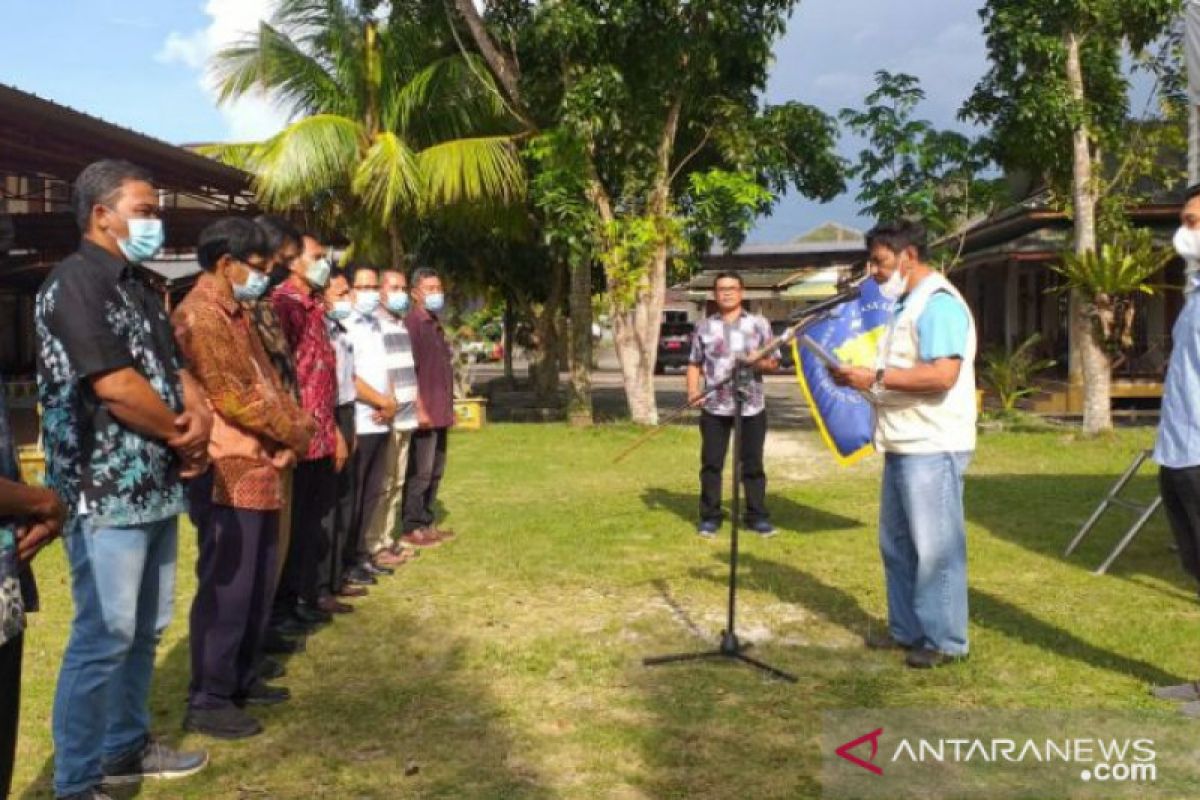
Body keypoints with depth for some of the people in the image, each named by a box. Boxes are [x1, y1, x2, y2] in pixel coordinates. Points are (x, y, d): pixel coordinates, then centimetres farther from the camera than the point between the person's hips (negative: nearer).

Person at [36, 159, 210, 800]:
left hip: (156, 488, 9)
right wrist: (180, 435, -8)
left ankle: (126, 747, 32)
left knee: (145, 629, 17)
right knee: (104, 636, -4)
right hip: (105, 494, -9)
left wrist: (199, 417, -6)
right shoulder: (72, 284, -12)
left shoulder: (140, 288, 15)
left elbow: (173, 367, 15)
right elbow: (115, 387, -20)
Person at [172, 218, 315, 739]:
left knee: (258, 584, 16)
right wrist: (293, 433, -7)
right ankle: (206, 701, 5)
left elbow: (266, 380, 16)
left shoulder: (235, 313, 17)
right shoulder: (200, 316, -15)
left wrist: (294, 427, -2)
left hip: (259, 469, 10)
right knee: (226, 588, -4)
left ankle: (241, 678, 29)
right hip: (228, 474, -10)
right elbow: (233, 397, -19)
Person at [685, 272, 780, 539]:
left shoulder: (759, 324, 5)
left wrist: (757, 363, -17)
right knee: (711, 463, 3)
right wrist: (693, 390, -6)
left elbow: (773, 362, 5)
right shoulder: (704, 327, 8)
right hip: (714, 407, 1)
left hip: (751, 406, -1)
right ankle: (710, 517, 12)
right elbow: (694, 363, 10)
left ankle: (757, 516, 15)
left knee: (753, 464, 5)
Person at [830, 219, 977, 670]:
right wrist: (861, 378, 7)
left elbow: (943, 374, -26)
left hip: (932, 447, -10)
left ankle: (946, 641, 10)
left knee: (935, 547, -1)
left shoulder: (938, 303, -15)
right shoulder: (907, 304, 18)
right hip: (904, 445, 10)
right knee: (897, 543, 16)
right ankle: (907, 629, 28)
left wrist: (876, 378, -21)